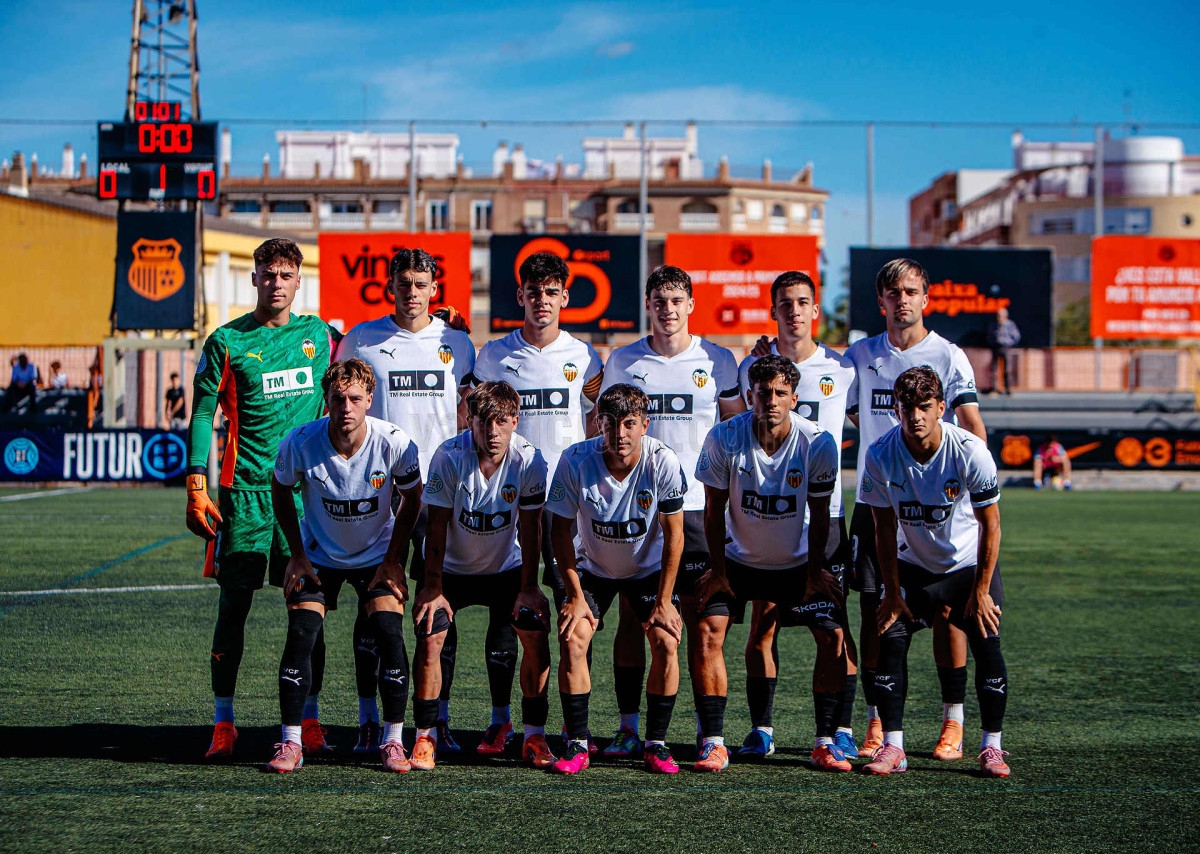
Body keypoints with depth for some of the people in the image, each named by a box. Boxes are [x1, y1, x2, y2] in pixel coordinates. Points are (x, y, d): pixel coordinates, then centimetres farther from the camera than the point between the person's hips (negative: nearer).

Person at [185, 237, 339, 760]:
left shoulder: (319, 334, 9)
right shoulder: (226, 341, 2)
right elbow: (202, 414, 0)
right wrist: (196, 488, -7)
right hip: (245, 488, -2)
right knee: (234, 604, 0)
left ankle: (309, 721, 9)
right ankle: (223, 725, 6)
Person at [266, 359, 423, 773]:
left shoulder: (395, 443, -23)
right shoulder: (300, 442, -23)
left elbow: (412, 498, -5)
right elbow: (280, 491, -2)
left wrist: (393, 560, -7)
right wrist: (297, 555, -5)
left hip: (377, 555, 0)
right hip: (319, 555, 0)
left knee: (390, 635, -16)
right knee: (300, 635, -15)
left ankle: (393, 742, -4)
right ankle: (291, 743, -5)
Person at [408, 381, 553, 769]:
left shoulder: (529, 460, -19)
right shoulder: (450, 456, -24)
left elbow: (529, 528, -10)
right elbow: (437, 526, -17)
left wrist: (528, 588, -10)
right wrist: (432, 589, -16)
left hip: (506, 567, 1)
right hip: (451, 567, -1)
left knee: (535, 632, -15)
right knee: (430, 637, -19)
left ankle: (534, 735, -1)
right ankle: (425, 736, -4)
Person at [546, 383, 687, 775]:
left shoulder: (663, 462, -25)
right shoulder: (576, 461, -26)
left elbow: (674, 534, -15)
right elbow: (561, 529, -14)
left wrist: (664, 601, -15)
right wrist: (575, 595, -15)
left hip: (650, 568, 0)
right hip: (592, 567, 0)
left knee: (666, 643, -16)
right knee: (572, 639, -18)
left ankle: (655, 744, -2)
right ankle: (577, 745, -7)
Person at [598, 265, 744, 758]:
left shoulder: (718, 362, 3)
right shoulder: (622, 362, 7)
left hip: (696, 507, -1)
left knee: (700, 618, -1)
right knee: (631, 616, 2)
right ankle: (628, 726, 8)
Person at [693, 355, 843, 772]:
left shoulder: (818, 444, -20)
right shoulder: (724, 439, -21)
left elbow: (819, 514, -7)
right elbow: (714, 510, -9)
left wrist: (815, 573, -5)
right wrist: (718, 571, -8)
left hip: (798, 562, 1)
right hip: (738, 560, 0)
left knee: (833, 636, -12)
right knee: (708, 636, -15)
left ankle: (825, 744, -2)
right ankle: (713, 744, -7)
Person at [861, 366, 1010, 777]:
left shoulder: (970, 451, -26)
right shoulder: (881, 455, -21)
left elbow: (990, 525, -16)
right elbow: (885, 529, -9)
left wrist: (981, 591, -14)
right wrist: (892, 592, -8)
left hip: (969, 563, -2)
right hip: (912, 563, 2)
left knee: (987, 645, -13)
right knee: (891, 640, -11)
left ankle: (991, 747, -1)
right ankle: (892, 747, -4)